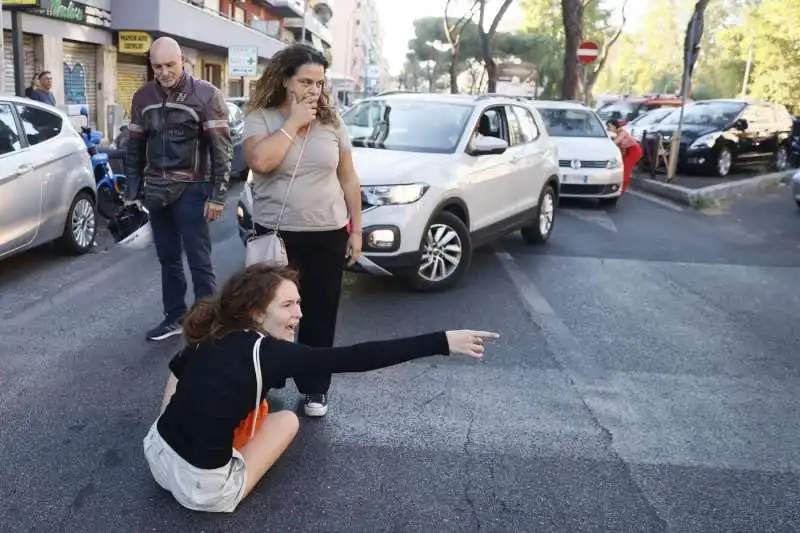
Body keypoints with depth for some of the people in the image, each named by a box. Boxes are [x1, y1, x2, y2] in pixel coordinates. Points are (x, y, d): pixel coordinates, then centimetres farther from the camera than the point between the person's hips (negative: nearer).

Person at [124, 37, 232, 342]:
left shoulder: (206, 95, -9)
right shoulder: (143, 97, 8)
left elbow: (221, 148, -11)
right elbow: (135, 148, 14)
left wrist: (218, 195, -15)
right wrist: (132, 191, 11)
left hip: (191, 189, -5)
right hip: (156, 190, 6)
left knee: (199, 260, -3)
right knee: (167, 258, 13)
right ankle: (174, 317, 25)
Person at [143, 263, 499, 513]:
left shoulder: (210, 337, 0)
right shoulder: (266, 352, -20)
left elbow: (176, 369, 22)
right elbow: (357, 359, -26)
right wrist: (443, 342, -27)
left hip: (155, 452, 6)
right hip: (200, 488, -6)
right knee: (287, 419, 10)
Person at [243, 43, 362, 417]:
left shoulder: (331, 122, 4)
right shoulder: (260, 118, -4)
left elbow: (348, 179, 8)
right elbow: (259, 161, -24)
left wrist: (356, 229, 5)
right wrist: (293, 123, -17)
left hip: (328, 235, 2)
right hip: (275, 234, -2)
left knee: (320, 315, 8)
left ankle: (315, 388, 23)